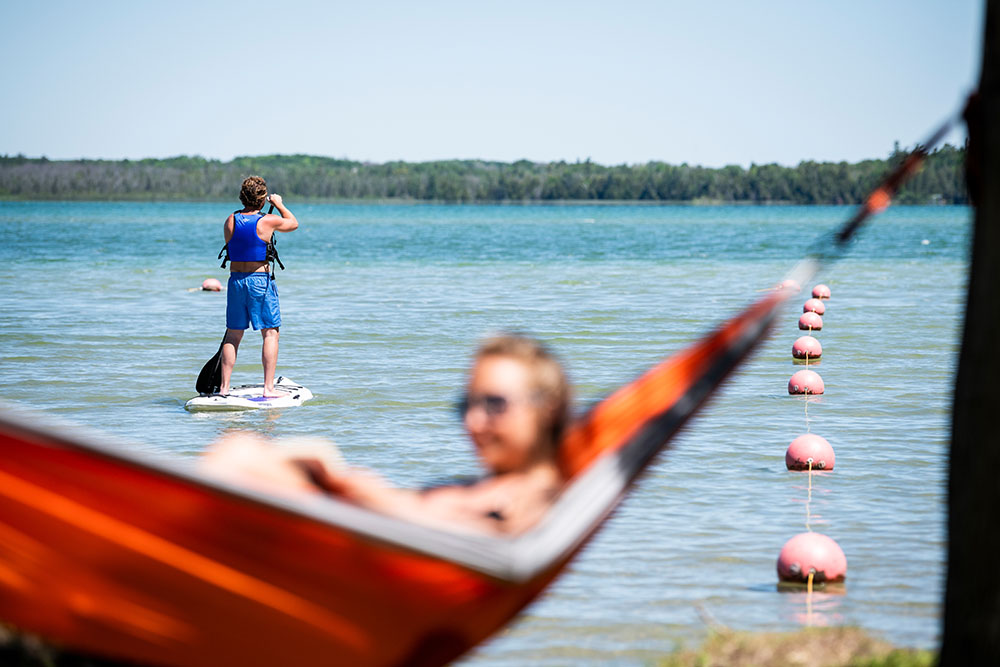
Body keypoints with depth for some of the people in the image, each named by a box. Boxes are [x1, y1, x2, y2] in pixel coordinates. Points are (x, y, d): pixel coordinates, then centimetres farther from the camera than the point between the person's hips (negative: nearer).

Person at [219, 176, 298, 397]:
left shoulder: (230, 221, 1)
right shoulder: (268, 221, -9)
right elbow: (293, 223, 10)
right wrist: (279, 204, 24)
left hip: (235, 279, 4)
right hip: (260, 280, -4)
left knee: (233, 334, 11)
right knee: (270, 333, 2)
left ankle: (224, 387, 11)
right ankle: (268, 387, -3)